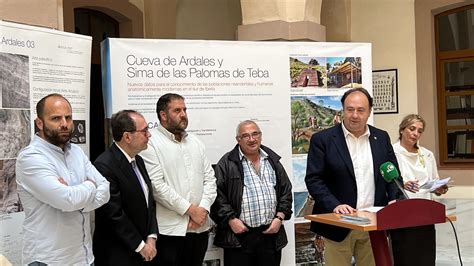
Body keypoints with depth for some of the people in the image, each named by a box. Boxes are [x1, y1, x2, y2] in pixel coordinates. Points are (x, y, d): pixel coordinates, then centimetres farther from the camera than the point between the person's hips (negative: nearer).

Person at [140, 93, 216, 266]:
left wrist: (203, 209, -6)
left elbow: (209, 178, 10)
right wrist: (189, 209, -13)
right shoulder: (150, 142, -7)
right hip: (170, 230, -6)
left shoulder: (195, 142, 13)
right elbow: (156, 185, -15)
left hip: (200, 227, 6)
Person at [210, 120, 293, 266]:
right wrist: (230, 219, -13)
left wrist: (280, 217, 2)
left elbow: (286, 191, 14)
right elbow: (218, 195, -5)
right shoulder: (227, 163, 0)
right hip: (239, 234, -3)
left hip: (271, 234, 4)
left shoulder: (273, 161, 13)